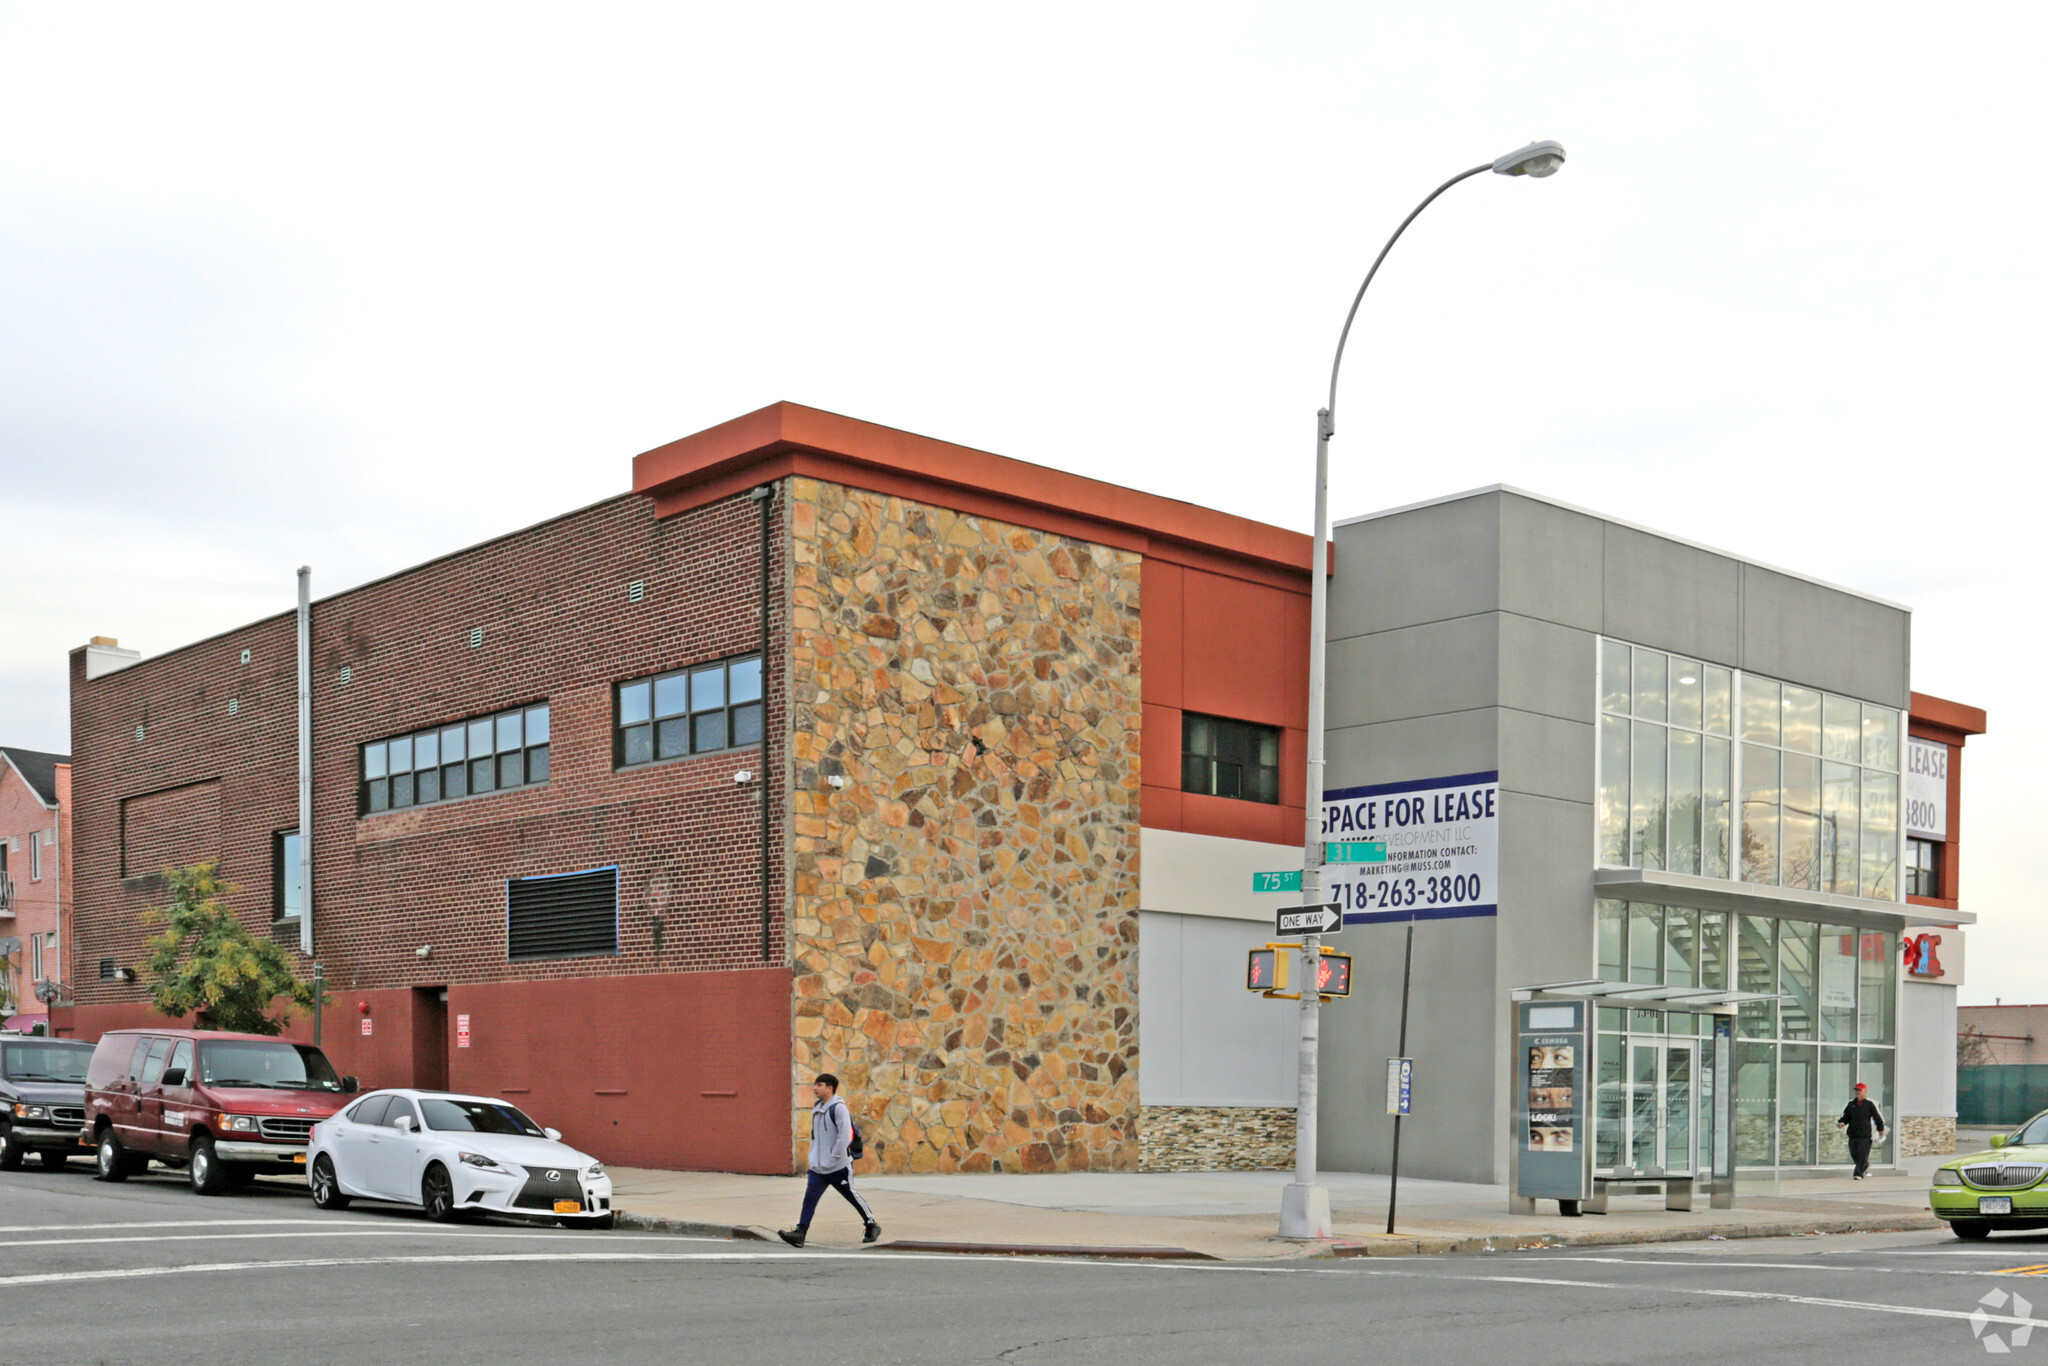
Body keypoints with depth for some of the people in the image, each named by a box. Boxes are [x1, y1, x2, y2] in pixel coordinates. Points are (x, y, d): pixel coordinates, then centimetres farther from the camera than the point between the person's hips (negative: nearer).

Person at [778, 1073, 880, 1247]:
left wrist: (833, 1158, -18)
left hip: (839, 1167, -7)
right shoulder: (816, 1108, 11)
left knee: (852, 1196, 8)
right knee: (810, 1197, -7)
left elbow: (844, 1136, -19)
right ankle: (799, 1233, -12)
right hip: (818, 1167, 7)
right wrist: (813, 1155, 13)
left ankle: (872, 1226, 26)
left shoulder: (838, 1108, -15)